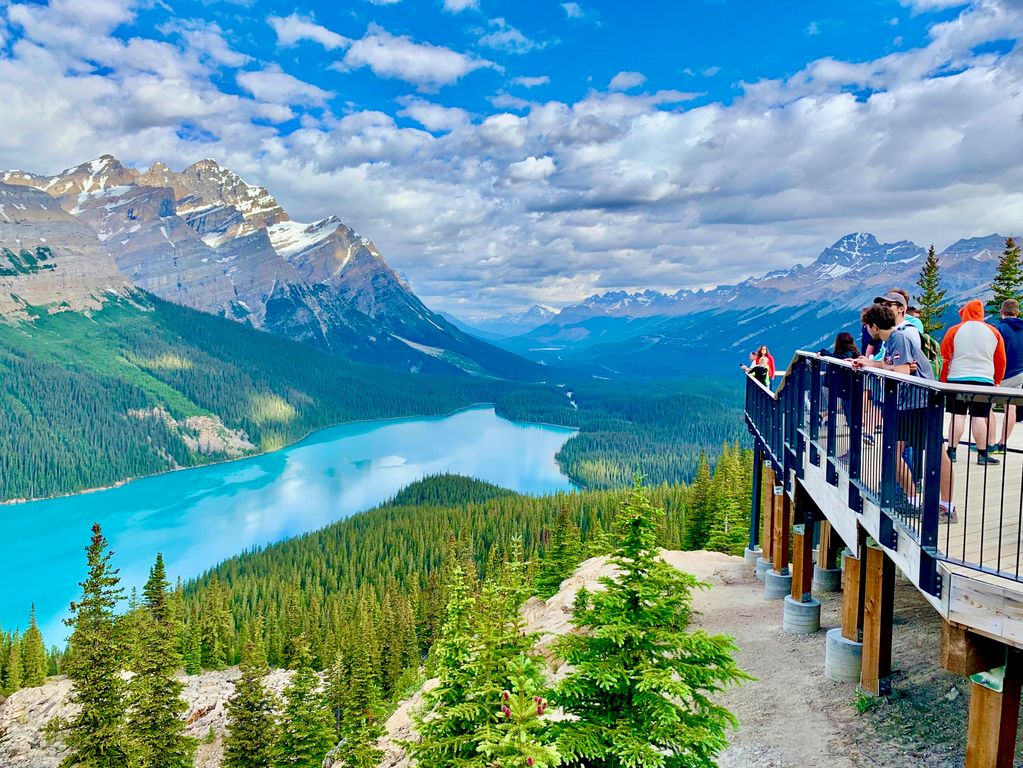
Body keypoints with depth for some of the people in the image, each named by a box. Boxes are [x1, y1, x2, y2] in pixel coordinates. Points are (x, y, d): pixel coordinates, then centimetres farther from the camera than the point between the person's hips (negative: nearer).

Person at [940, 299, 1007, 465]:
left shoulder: (954, 330, 0)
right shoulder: (993, 332, 6)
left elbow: (945, 358, 1)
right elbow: (1001, 360, 10)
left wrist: (943, 380, 9)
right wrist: (997, 381, 21)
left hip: (957, 378, -1)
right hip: (984, 380, 1)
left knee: (957, 415, 3)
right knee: (979, 417, 2)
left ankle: (951, 451, 3)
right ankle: (983, 454, 5)